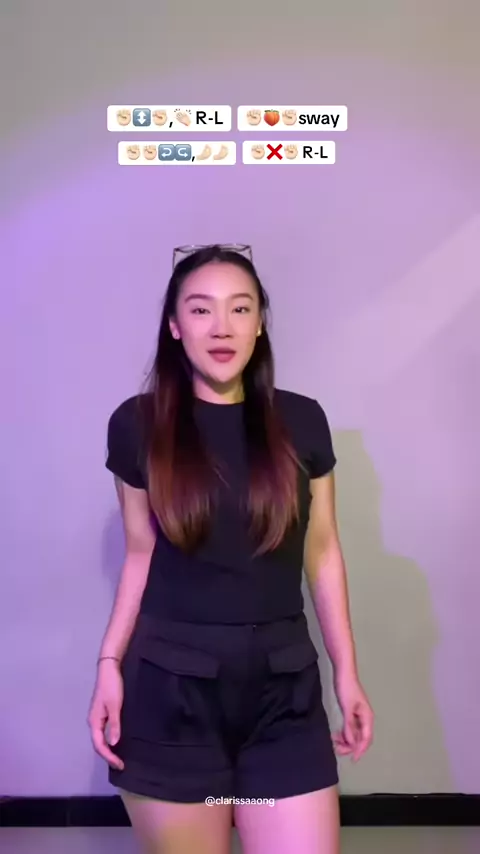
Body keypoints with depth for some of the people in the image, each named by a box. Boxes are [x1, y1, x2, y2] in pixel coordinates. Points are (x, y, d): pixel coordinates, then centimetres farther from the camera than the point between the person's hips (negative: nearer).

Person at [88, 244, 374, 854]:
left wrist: (346, 674, 7)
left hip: (283, 688, 1)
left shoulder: (302, 422, -1)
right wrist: (109, 663, -1)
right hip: (170, 689, 0)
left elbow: (322, 551, 5)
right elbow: (140, 555, 5)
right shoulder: (137, 425, -3)